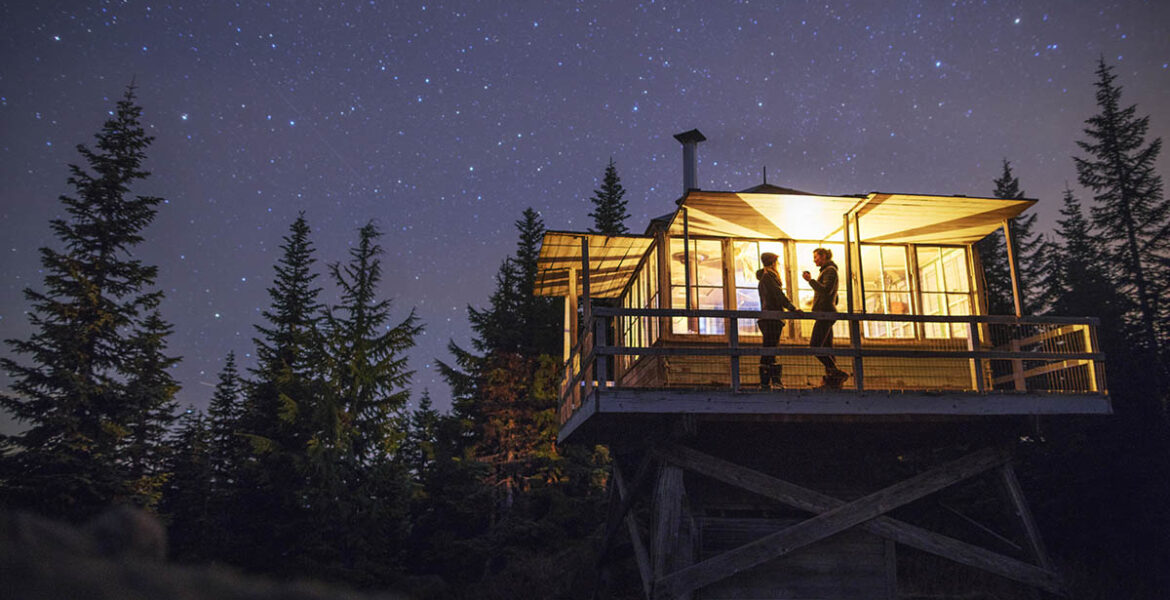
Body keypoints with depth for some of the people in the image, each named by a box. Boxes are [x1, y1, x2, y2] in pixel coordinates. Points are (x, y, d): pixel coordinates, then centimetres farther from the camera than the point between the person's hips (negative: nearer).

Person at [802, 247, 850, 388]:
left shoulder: (830, 270, -7)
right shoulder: (827, 271, 24)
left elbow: (826, 291, -22)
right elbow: (835, 299, 27)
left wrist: (810, 280, -20)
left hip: (825, 313, -10)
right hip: (827, 313, 10)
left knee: (814, 345, -15)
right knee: (826, 349, 5)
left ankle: (836, 373, -16)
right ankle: (832, 380, 1)